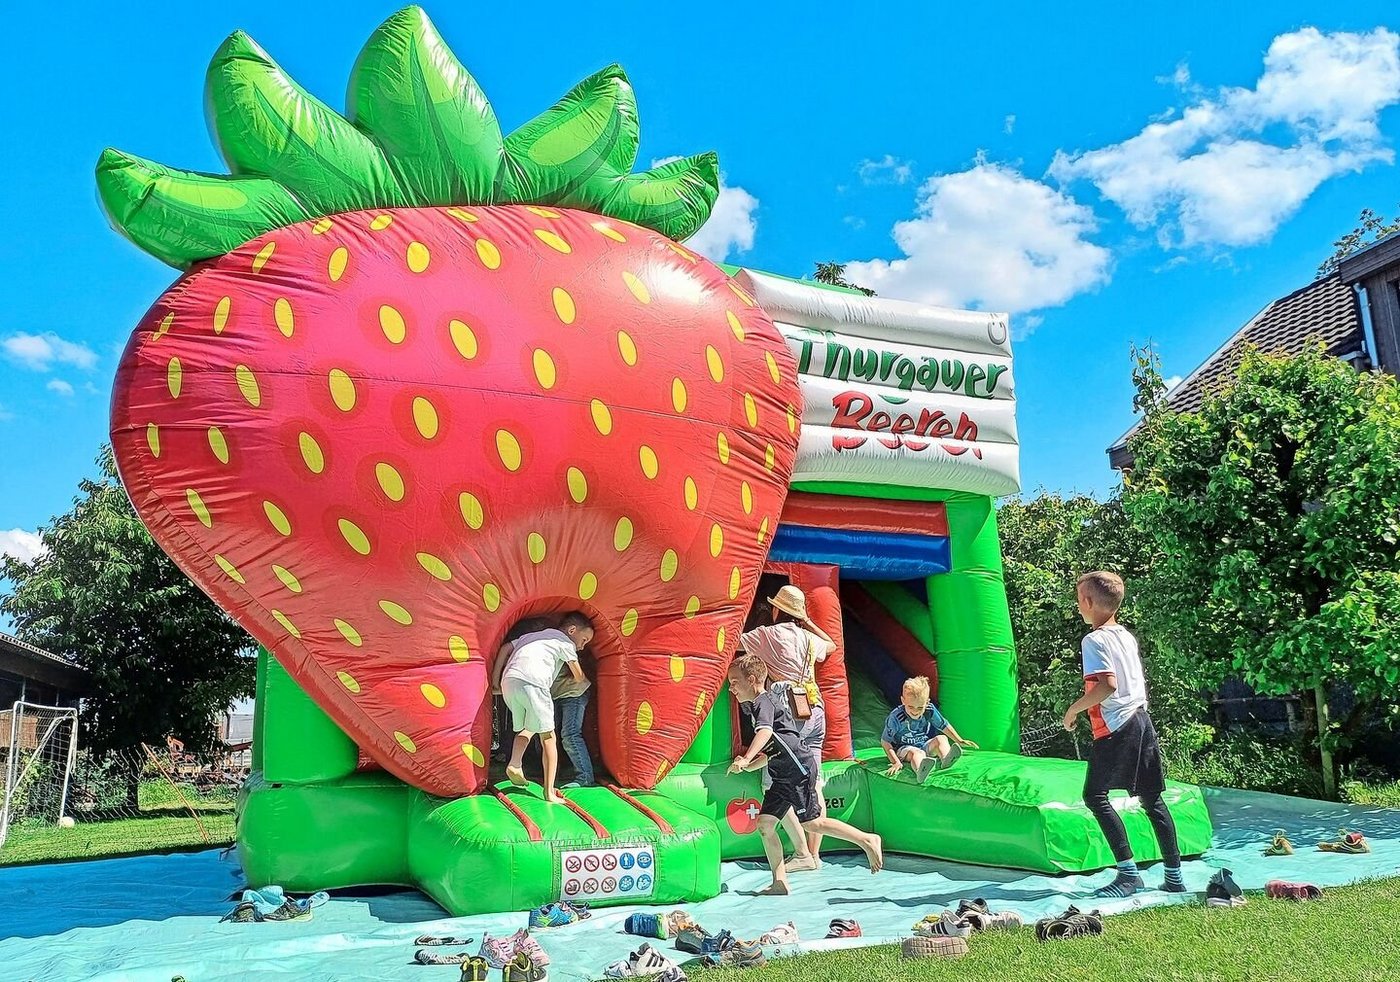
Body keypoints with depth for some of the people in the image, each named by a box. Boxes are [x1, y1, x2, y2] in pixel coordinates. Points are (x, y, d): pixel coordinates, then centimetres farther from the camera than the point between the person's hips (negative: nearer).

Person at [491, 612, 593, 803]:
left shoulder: (533, 635, 34)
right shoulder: (565, 642, 16)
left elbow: (505, 648, 27)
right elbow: (579, 677, 21)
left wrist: (495, 680, 26)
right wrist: (574, 680, 44)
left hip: (508, 681, 6)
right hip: (532, 683, -6)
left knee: (528, 727, 25)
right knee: (548, 736, 1)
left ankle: (514, 765, 4)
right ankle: (549, 792, -4)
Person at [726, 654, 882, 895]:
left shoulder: (764, 701, -11)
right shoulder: (757, 705, 19)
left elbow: (765, 731, -33)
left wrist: (746, 759, -44)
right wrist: (751, 765, 16)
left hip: (798, 769, -10)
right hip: (782, 776, 10)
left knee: (811, 823, -6)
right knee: (765, 823, 2)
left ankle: (866, 840, 7)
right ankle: (779, 882, 5)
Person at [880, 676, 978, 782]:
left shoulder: (930, 711, -9)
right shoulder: (896, 717, -21)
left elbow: (944, 725, 10)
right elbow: (885, 742, -16)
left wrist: (960, 741, 8)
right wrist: (896, 762, -24)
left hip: (925, 746, 5)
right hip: (904, 748, -5)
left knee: (941, 738, -18)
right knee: (917, 752, -36)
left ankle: (946, 759, -51)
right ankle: (920, 771, -71)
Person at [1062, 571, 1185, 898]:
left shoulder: (1094, 640, -12)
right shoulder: (1127, 635, 14)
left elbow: (1107, 685, -23)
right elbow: (1139, 683, 18)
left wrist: (1074, 709, -12)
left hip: (1115, 728, -9)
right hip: (1141, 720, 9)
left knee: (1095, 796, -3)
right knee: (1151, 798, 12)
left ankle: (1128, 872, -7)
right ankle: (1174, 876, 16)